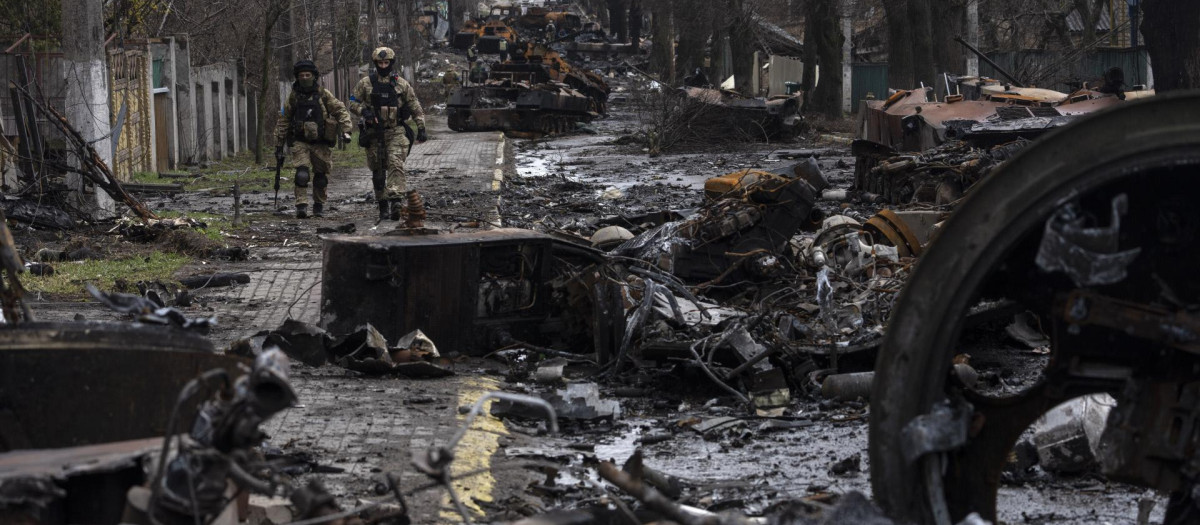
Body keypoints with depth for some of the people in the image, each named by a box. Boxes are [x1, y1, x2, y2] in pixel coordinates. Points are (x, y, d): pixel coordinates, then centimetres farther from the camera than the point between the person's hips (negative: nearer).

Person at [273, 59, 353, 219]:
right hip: (300, 142, -1)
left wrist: (346, 130, -13)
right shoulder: (293, 97, 3)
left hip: (320, 143, 1)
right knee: (302, 174, -19)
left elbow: (341, 110, 2)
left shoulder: (323, 95, 1)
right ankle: (301, 207, -22)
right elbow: (283, 121, 9)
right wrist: (279, 145, 9)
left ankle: (319, 206, 24)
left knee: (321, 175, 7)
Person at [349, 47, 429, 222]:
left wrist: (421, 129, 3)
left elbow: (416, 107, 9)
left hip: (396, 132, -1)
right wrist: (364, 111, -15)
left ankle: (396, 201, -30)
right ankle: (383, 207, 13)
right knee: (378, 171, 5)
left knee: (396, 164, -20)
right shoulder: (365, 83, 4)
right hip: (374, 133, 1)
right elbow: (353, 103, 6)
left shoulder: (401, 84, 5)